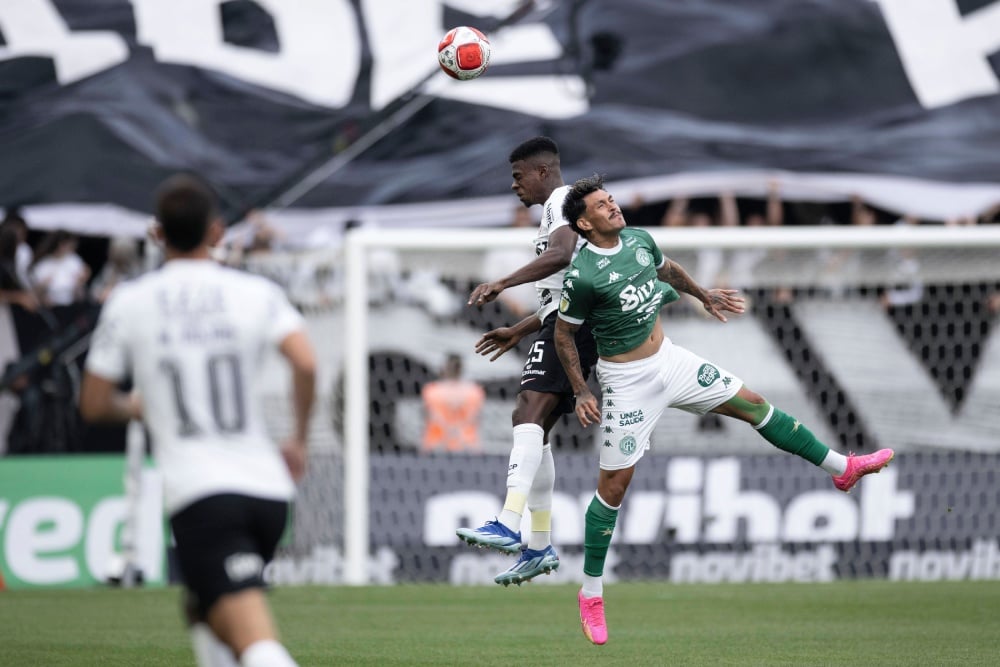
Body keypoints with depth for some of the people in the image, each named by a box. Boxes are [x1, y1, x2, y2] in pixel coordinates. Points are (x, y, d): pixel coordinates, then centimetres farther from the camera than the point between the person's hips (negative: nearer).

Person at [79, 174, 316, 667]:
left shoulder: (128, 303, 5)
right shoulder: (256, 293, 6)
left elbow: (93, 405, 10)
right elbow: (305, 363, -9)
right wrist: (299, 439, 6)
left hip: (199, 496, -4)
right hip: (267, 486, 4)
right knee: (201, 608, 28)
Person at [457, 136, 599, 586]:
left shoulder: (562, 201, -3)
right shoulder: (559, 209, 30)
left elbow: (561, 254, -25)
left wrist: (501, 284, -29)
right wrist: (519, 331, 36)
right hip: (572, 321, 11)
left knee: (528, 413, -24)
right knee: (536, 431, 11)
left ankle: (508, 526, -39)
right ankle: (539, 546, 12)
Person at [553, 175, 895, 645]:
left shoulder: (639, 239, -1)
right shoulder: (581, 276, -21)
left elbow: (667, 269, 22)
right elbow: (564, 336, -9)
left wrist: (704, 296, 34)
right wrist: (581, 393, -10)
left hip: (669, 360, 7)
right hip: (628, 381, -7)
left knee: (752, 404, 10)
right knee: (614, 484, -4)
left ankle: (841, 468, 24)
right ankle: (591, 594, 5)